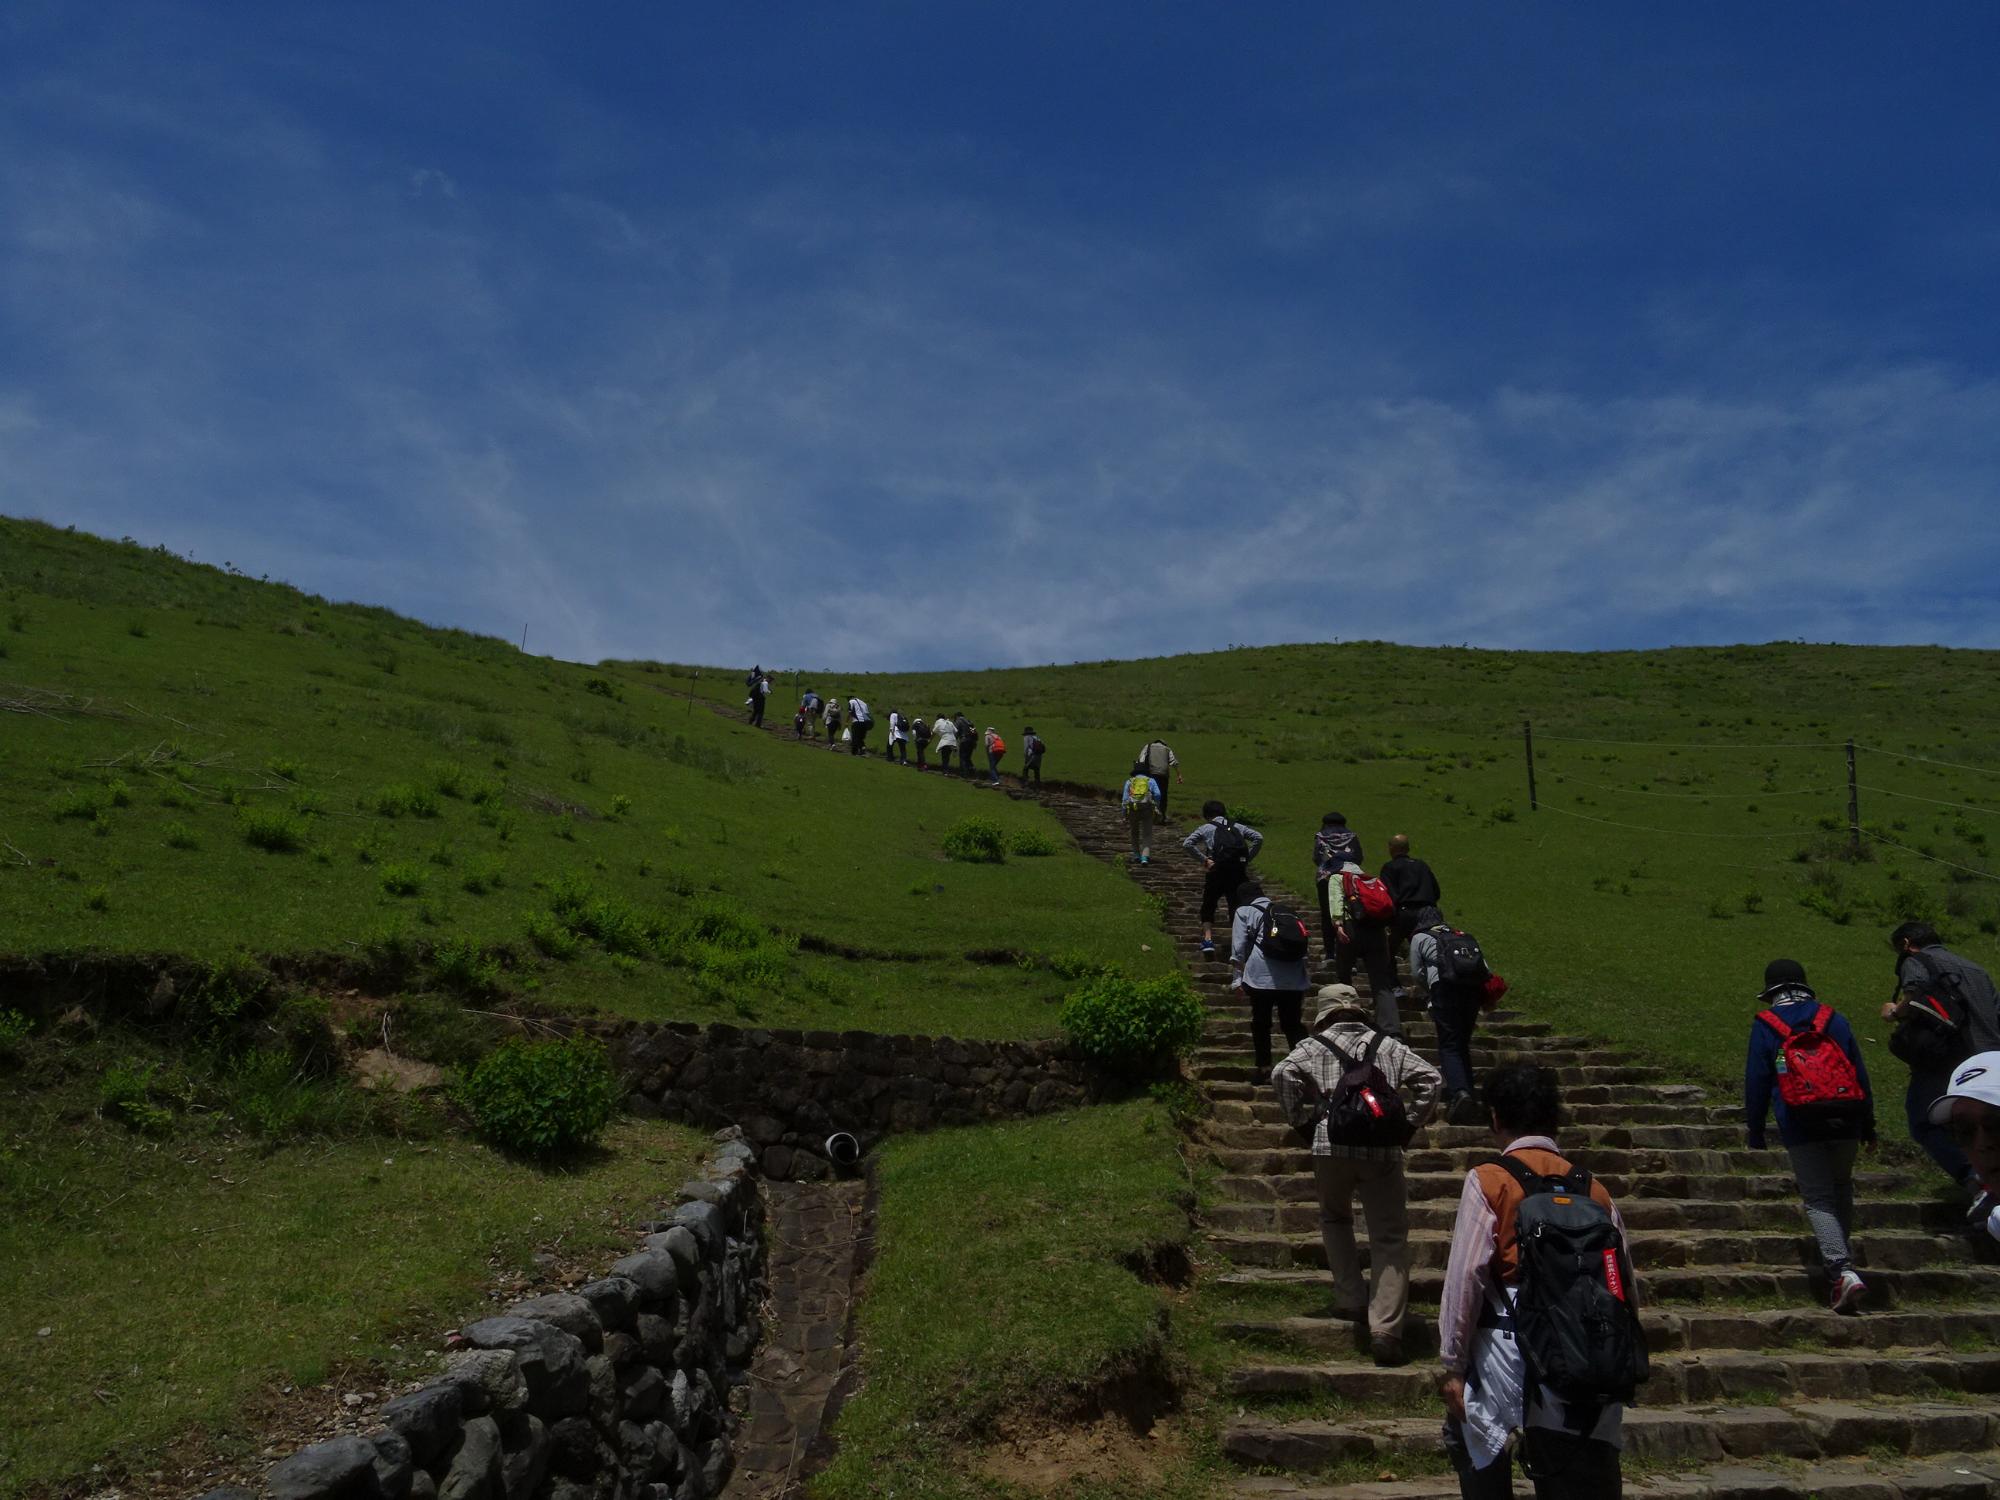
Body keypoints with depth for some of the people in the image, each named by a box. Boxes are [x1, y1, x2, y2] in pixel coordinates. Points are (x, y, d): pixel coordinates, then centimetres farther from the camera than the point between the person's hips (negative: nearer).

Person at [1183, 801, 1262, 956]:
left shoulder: (1206, 828, 9)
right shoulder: (1238, 827, 17)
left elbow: (1187, 844, -5)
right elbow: (1258, 838, 4)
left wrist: (1204, 859, -1)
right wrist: (1248, 859, 8)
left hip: (1217, 872, -2)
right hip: (1239, 872, 2)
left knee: (1208, 907, 14)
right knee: (1238, 907, 14)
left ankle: (1208, 940, 0)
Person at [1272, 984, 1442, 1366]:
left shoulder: (1313, 1046, 10)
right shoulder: (1387, 1045, 16)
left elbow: (1283, 1074, -7)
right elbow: (1430, 1078, 8)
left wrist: (1299, 1117, 5)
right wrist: (1412, 1122, 13)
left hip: (1332, 1145, 0)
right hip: (1384, 1148, 0)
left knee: (1335, 1220, 25)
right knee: (1389, 1237, 3)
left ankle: (1351, 1301, 21)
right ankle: (1385, 1328, -7)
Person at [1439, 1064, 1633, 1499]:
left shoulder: (1488, 1181, -5)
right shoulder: (1593, 1188, 8)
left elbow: (1465, 1278, -10)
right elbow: (1627, 1282, 9)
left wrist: (1454, 1365, -2)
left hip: (1512, 1353, -4)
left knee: (1470, 1435, 22)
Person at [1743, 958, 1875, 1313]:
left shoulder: (1765, 1026, 1)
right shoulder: (1835, 1020, 9)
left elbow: (1756, 1083, 1)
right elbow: (1860, 1073, 12)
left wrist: (1755, 1132, 8)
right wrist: (1867, 1122, 20)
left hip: (1799, 1127, -3)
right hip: (1844, 1122, 3)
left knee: (1818, 1199, -3)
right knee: (1841, 1189, 21)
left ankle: (1843, 1271, -19)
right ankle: (1840, 1256, 26)